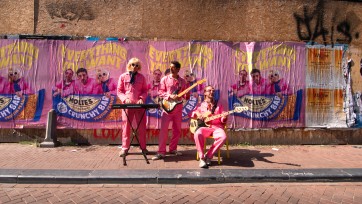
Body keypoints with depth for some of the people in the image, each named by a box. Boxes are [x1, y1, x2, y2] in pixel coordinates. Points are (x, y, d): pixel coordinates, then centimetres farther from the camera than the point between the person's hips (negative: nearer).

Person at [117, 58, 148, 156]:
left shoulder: (141, 77, 9)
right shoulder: (123, 76, 7)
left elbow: (145, 90, 9)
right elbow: (119, 91, 5)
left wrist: (142, 98, -10)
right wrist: (125, 99, -12)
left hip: (139, 105, 1)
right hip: (127, 105, -1)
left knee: (142, 127, 4)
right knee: (126, 126, 3)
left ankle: (143, 147, 16)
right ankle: (125, 148, 13)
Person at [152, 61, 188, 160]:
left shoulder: (182, 81, 9)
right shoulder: (165, 79, 3)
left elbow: (184, 93, 11)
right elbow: (161, 92, -3)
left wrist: (184, 96, -11)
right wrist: (170, 96, -16)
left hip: (178, 107, 3)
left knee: (177, 129, 8)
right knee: (164, 129, -8)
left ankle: (173, 149, 23)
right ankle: (161, 152, -2)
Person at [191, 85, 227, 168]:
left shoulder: (218, 105, 19)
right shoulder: (201, 105, 18)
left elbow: (222, 120, 13)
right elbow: (192, 113, 17)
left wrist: (224, 117, -11)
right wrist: (197, 114, -4)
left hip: (216, 126, 1)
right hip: (204, 126, -1)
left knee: (223, 137, -33)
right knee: (197, 134, -36)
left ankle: (208, 156, -17)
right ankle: (202, 158, -21)